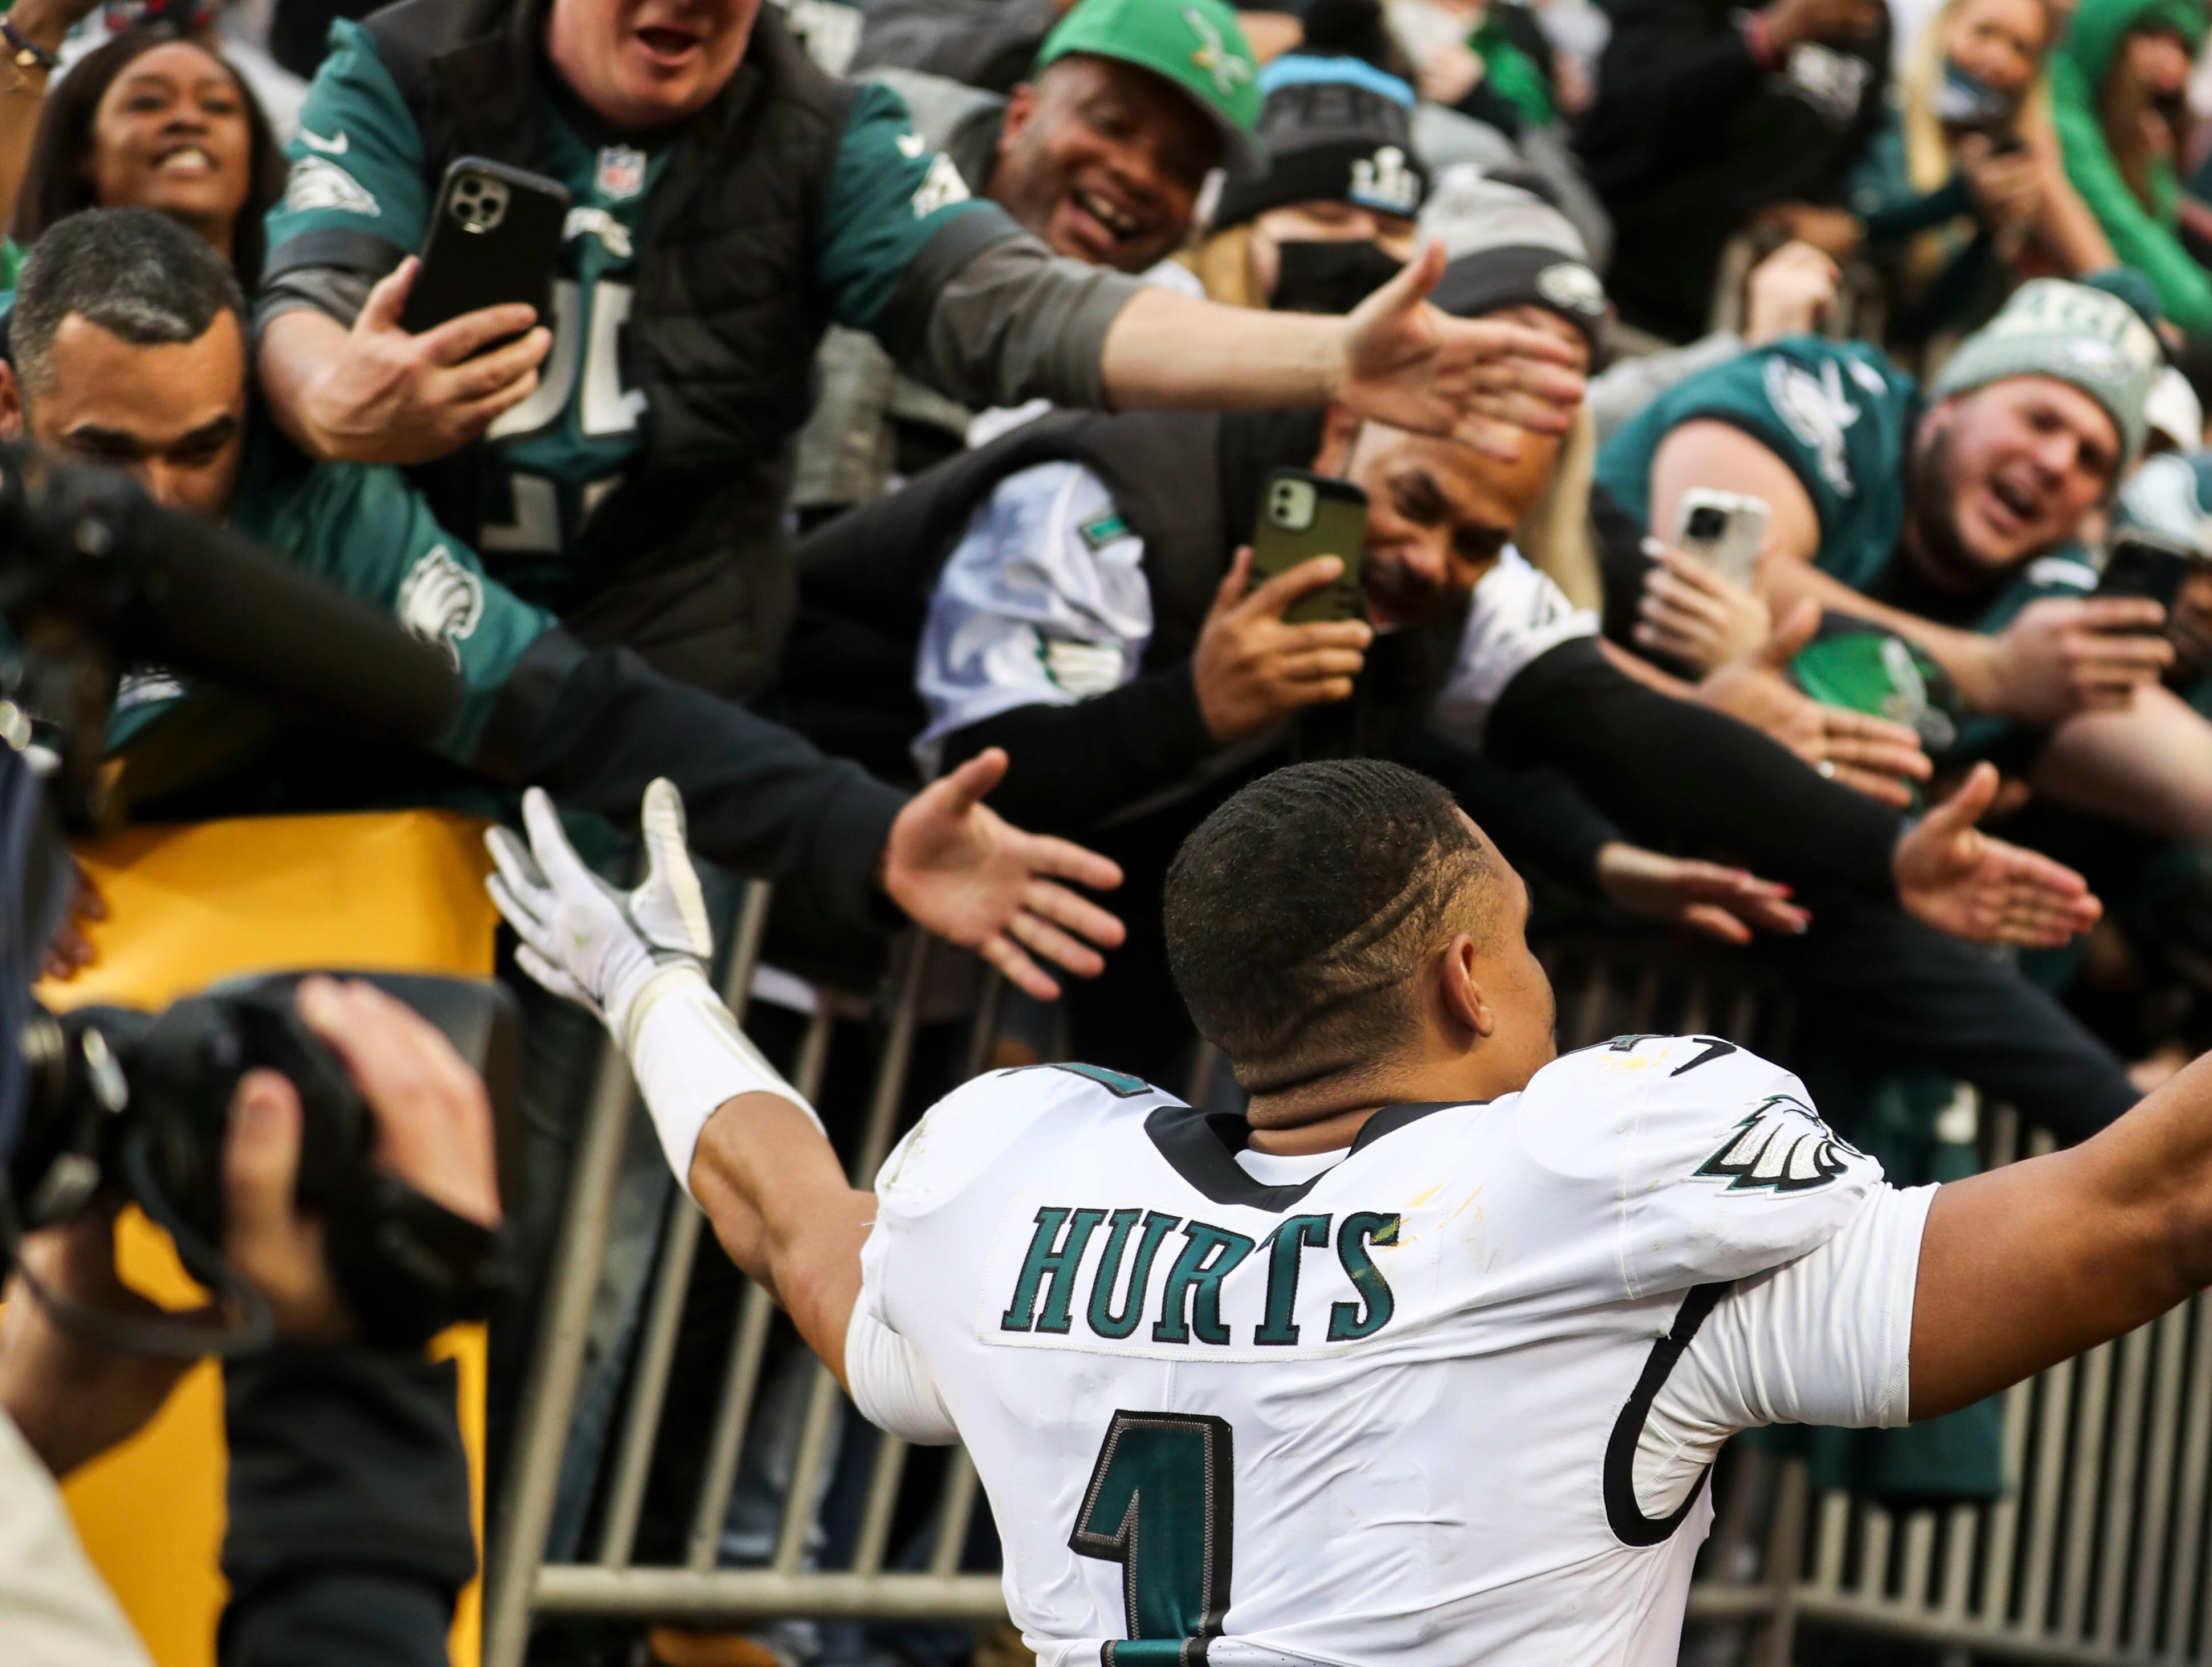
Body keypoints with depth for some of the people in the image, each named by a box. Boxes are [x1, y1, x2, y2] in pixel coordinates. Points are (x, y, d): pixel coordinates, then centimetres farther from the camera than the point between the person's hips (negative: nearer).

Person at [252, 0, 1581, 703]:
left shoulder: (825, 143, -2)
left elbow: (1013, 307, -14)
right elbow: (309, 307, -19)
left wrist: (1330, 359, -30)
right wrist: (343, 407, -46)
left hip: (674, 689, 1)